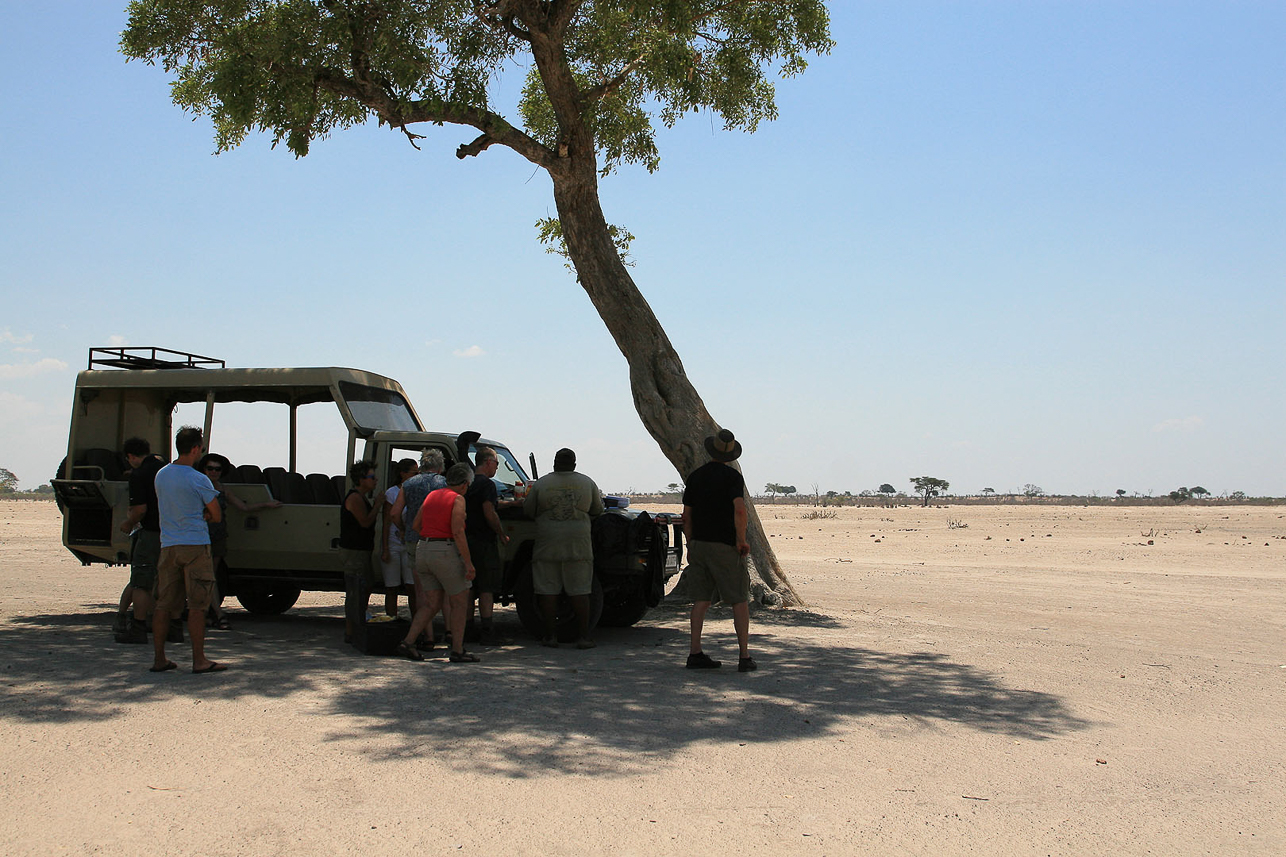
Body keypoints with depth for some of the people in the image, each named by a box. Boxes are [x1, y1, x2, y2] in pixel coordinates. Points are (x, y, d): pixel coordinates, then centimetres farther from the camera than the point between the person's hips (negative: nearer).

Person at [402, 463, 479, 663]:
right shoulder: (458, 499, -7)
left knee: (431, 603, 14)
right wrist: (468, 563, -16)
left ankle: (407, 643, 6)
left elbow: (415, 524, 17)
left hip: (423, 550, 7)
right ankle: (457, 651, 4)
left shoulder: (432, 495, 14)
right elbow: (457, 532, -17)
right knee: (460, 602, 4)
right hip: (445, 552, -7)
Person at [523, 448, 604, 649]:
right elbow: (597, 510, 13)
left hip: (547, 545, 0)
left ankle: (550, 636, 8)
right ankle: (583, 636, 3)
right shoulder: (587, 483, 4)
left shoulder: (541, 484, 0)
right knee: (580, 592, 4)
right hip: (578, 545, 1)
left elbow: (528, 511, 7)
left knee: (548, 590, 6)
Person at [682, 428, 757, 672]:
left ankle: (695, 654, 5)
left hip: (699, 544, 5)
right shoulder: (732, 476, -7)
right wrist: (741, 540, -12)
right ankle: (745, 657, 0)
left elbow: (686, 516, 11)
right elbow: (739, 509, -22)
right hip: (725, 545, -5)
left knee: (701, 600, 8)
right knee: (740, 601, 2)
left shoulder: (695, 476, 9)